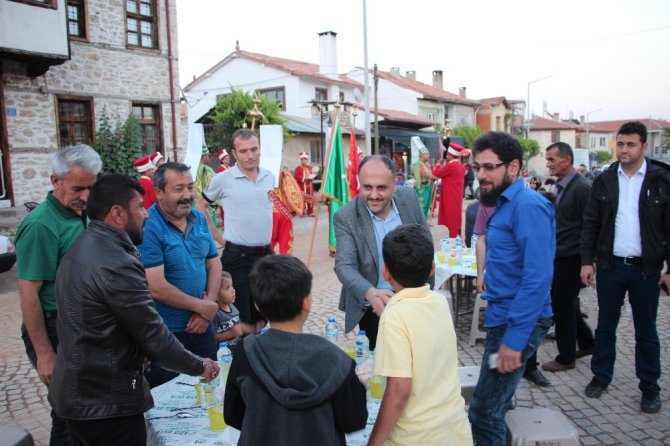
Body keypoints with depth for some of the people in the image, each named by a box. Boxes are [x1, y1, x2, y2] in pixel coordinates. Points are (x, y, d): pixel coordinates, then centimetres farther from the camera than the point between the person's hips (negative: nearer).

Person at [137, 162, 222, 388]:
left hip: (202, 326, 6)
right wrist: (202, 306, -13)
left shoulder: (199, 219, 2)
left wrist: (209, 306, -8)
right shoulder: (148, 227, -20)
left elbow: (214, 264, 7)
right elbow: (157, 288, -24)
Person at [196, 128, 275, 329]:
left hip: (266, 254, 5)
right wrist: (218, 237, 0)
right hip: (237, 256, -4)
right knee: (239, 316, 4)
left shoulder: (270, 177, 5)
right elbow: (200, 205, 4)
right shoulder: (223, 179, -9)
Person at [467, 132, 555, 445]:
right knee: (495, 407, 22)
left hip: (518, 322, -10)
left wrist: (514, 339, -25)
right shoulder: (506, 203, 12)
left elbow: (538, 277, -25)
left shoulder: (527, 205, -18)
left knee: (483, 414, -3)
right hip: (503, 316, 10)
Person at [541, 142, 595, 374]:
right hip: (560, 257, 9)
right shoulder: (562, 186, 11)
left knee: (562, 306, 2)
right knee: (566, 304, 18)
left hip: (571, 259, -9)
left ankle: (566, 358, 18)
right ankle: (587, 343, 36)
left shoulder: (581, 188, -17)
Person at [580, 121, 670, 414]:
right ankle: (601, 377, 27)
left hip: (646, 269, -1)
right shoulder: (604, 180, 3)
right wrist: (587, 260, -1)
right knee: (605, 327, 13)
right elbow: (591, 224, 4)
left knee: (646, 332, 11)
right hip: (610, 266, 2)